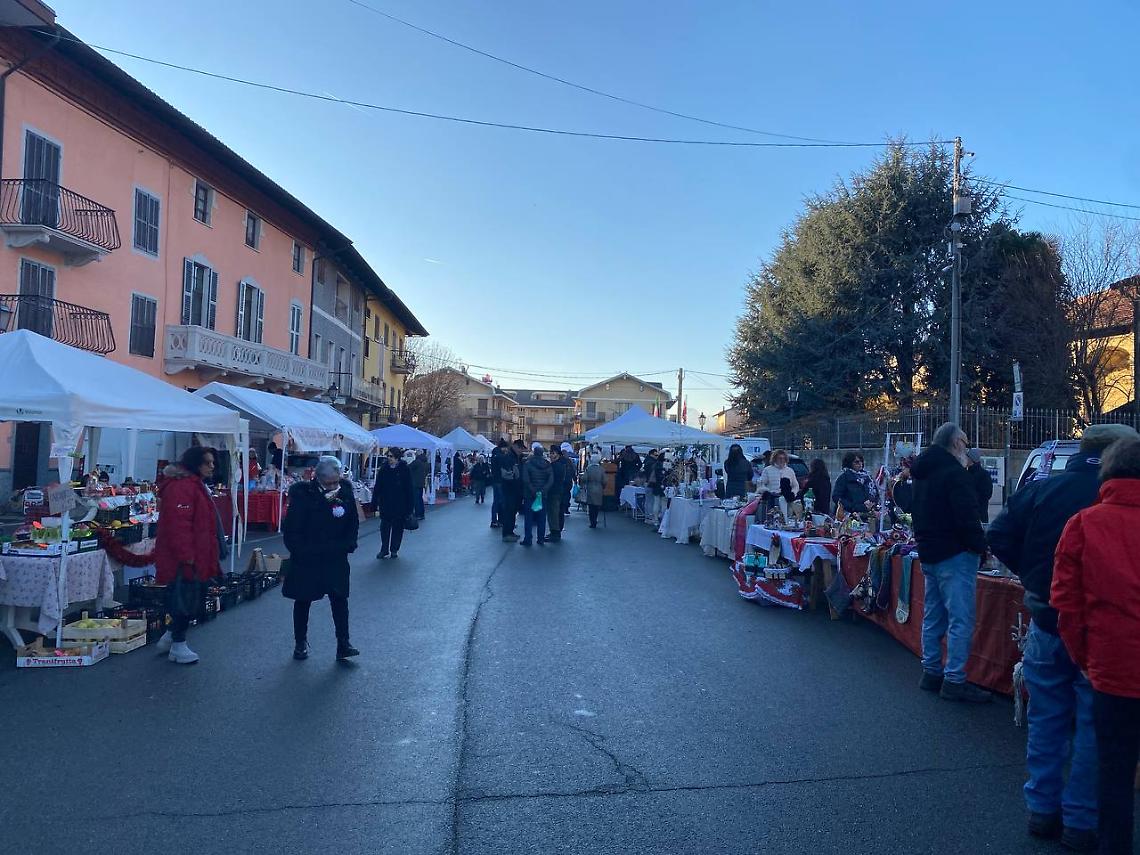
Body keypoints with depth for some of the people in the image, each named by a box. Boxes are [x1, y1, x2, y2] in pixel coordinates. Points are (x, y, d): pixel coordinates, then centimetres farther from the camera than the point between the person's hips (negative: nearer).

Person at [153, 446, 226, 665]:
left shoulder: (194, 485, 17)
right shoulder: (181, 487, -20)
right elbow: (178, 524, -26)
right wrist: (186, 556, -24)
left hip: (196, 557, 11)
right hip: (184, 559, -11)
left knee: (193, 598, 17)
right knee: (185, 599, -1)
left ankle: (169, 637, 31)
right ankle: (178, 647, 11)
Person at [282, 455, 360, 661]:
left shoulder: (345, 491, -6)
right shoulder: (302, 494, -16)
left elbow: (353, 523, 5)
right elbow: (291, 529, -11)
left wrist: (348, 545, -4)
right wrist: (299, 551, -13)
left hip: (336, 558, 2)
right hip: (306, 559, -2)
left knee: (340, 598, 0)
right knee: (303, 600, 12)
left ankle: (343, 644, 4)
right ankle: (301, 643, 27)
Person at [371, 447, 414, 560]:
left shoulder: (405, 469, -8)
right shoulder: (384, 469, -1)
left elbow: (409, 489, -5)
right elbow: (377, 487, 0)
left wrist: (410, 506, -7)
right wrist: (375, 503, -4)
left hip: (400, 505, -2)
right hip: (385, 504, 2)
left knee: (397, 528, 9)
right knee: (384, 527, 4)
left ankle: (394, 550, 21)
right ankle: (384, 550, 14)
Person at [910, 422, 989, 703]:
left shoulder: (924, 473, 15)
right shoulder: (953, 472, -15)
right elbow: (966, 516, -21)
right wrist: (980, 547, -11)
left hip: (928, 553, 10)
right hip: (954, 554, -10)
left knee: (933, 616, 15)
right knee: (961, 619, -6)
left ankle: (931, 673, 22)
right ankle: (954, 680, -4)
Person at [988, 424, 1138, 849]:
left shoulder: (1040, 489, -2)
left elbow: (998, 538, -3)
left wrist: (1036, 579, 7)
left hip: (1046, 621, 3)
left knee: (1046, 718, 15)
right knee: (1093, 726, 9)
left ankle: (1042, 809, 24)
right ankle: (1081, 822, 16)